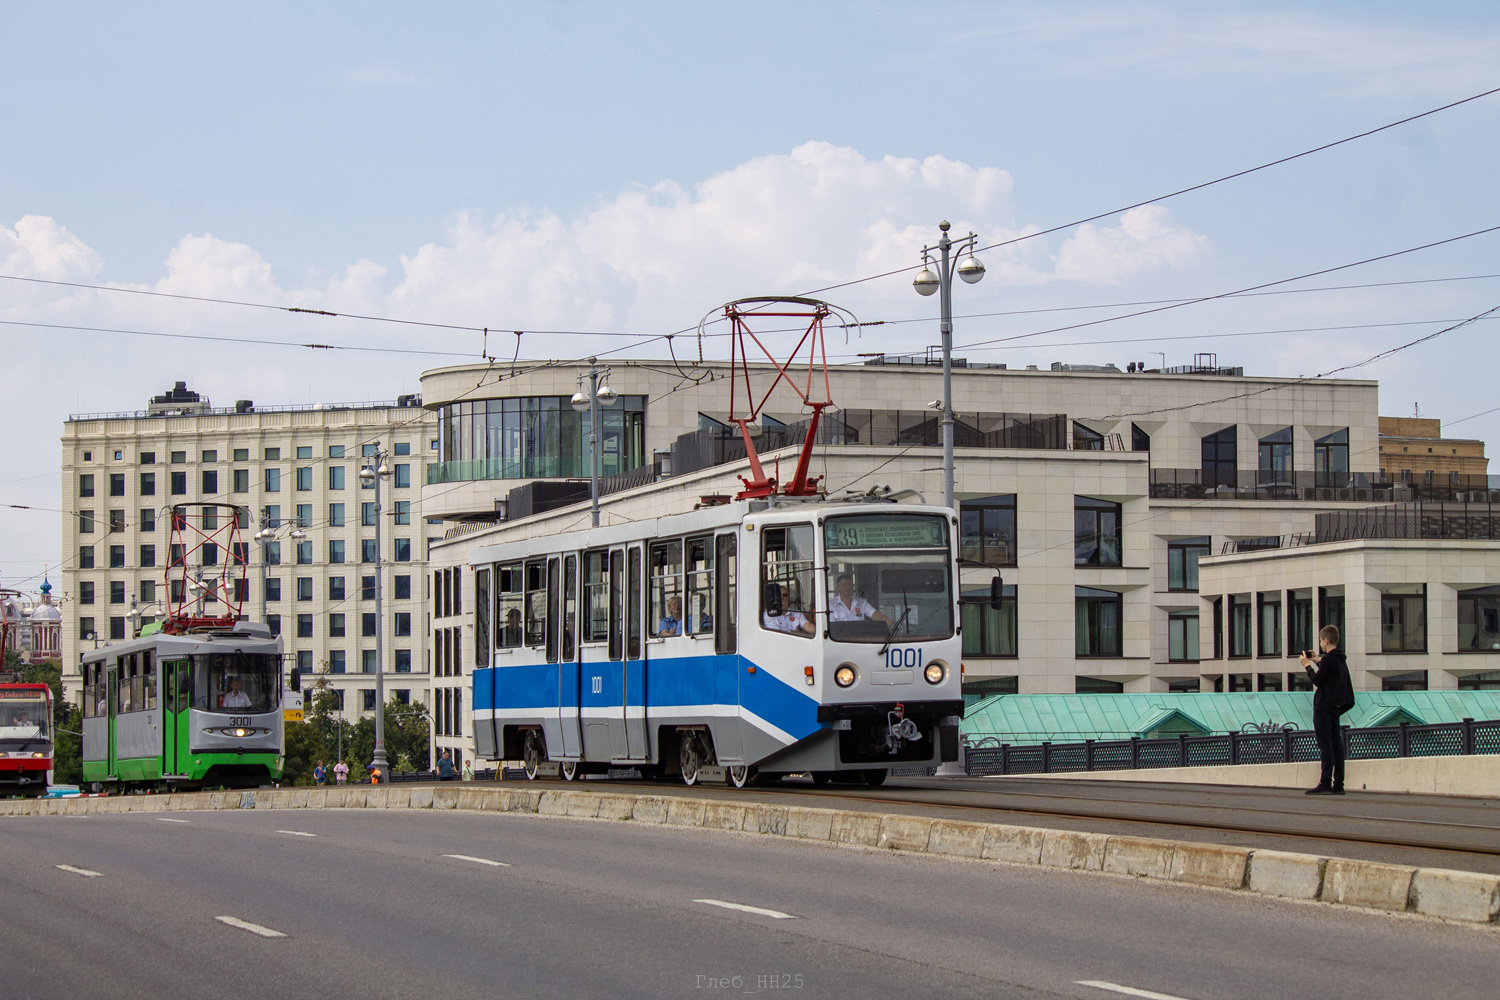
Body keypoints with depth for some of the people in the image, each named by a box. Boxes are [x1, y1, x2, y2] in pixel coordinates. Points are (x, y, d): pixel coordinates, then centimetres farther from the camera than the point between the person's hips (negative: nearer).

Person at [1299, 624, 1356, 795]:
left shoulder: (1328, 659, -15)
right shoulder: (1341, 659, 13)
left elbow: (1317, 680, -14)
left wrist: (1308, 665, 0)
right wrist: (1317, 662, 22)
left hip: (1323, 707, -9)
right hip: (1336, 707, 9)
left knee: (1325, 745, -10)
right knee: (1336, 745, 7)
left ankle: (1325, 784, -13)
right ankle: (1338, 784, 7)